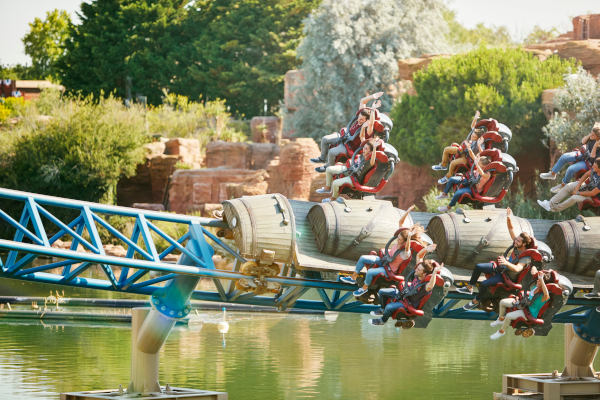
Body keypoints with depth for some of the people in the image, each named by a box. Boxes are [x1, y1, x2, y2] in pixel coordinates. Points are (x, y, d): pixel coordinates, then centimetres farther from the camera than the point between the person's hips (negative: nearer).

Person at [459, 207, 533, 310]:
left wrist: (506, 263, -63)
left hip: (508, 277, -8)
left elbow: (517, 269, -45)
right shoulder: (517, 244, -8)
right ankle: (469, 288, 18)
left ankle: (475, 301, 0)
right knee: (478, 267, 4)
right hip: (501, 267, 9)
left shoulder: (526, 258, -30)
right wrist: (508, 218, -21)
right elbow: (511, 229, -3)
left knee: (484, 284, -24)